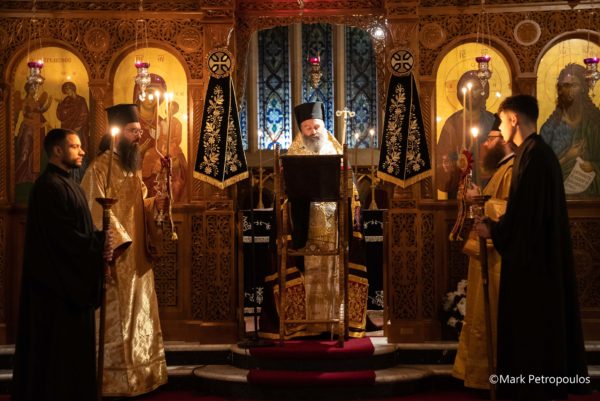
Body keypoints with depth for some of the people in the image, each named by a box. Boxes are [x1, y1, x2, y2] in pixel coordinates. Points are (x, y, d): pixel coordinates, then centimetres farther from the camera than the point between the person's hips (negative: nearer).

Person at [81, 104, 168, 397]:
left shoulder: (132, 167, 15)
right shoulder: (100, 168, -12)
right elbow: (97, 213, -18)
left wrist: (158, 199, -2)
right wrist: (118, 245, -23)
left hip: (137, 257, 9)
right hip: (116, 257, -8)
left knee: (138, 318, 13)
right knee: (115, 321, -3)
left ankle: (138, 374, 22)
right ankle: (113, 380, 6)